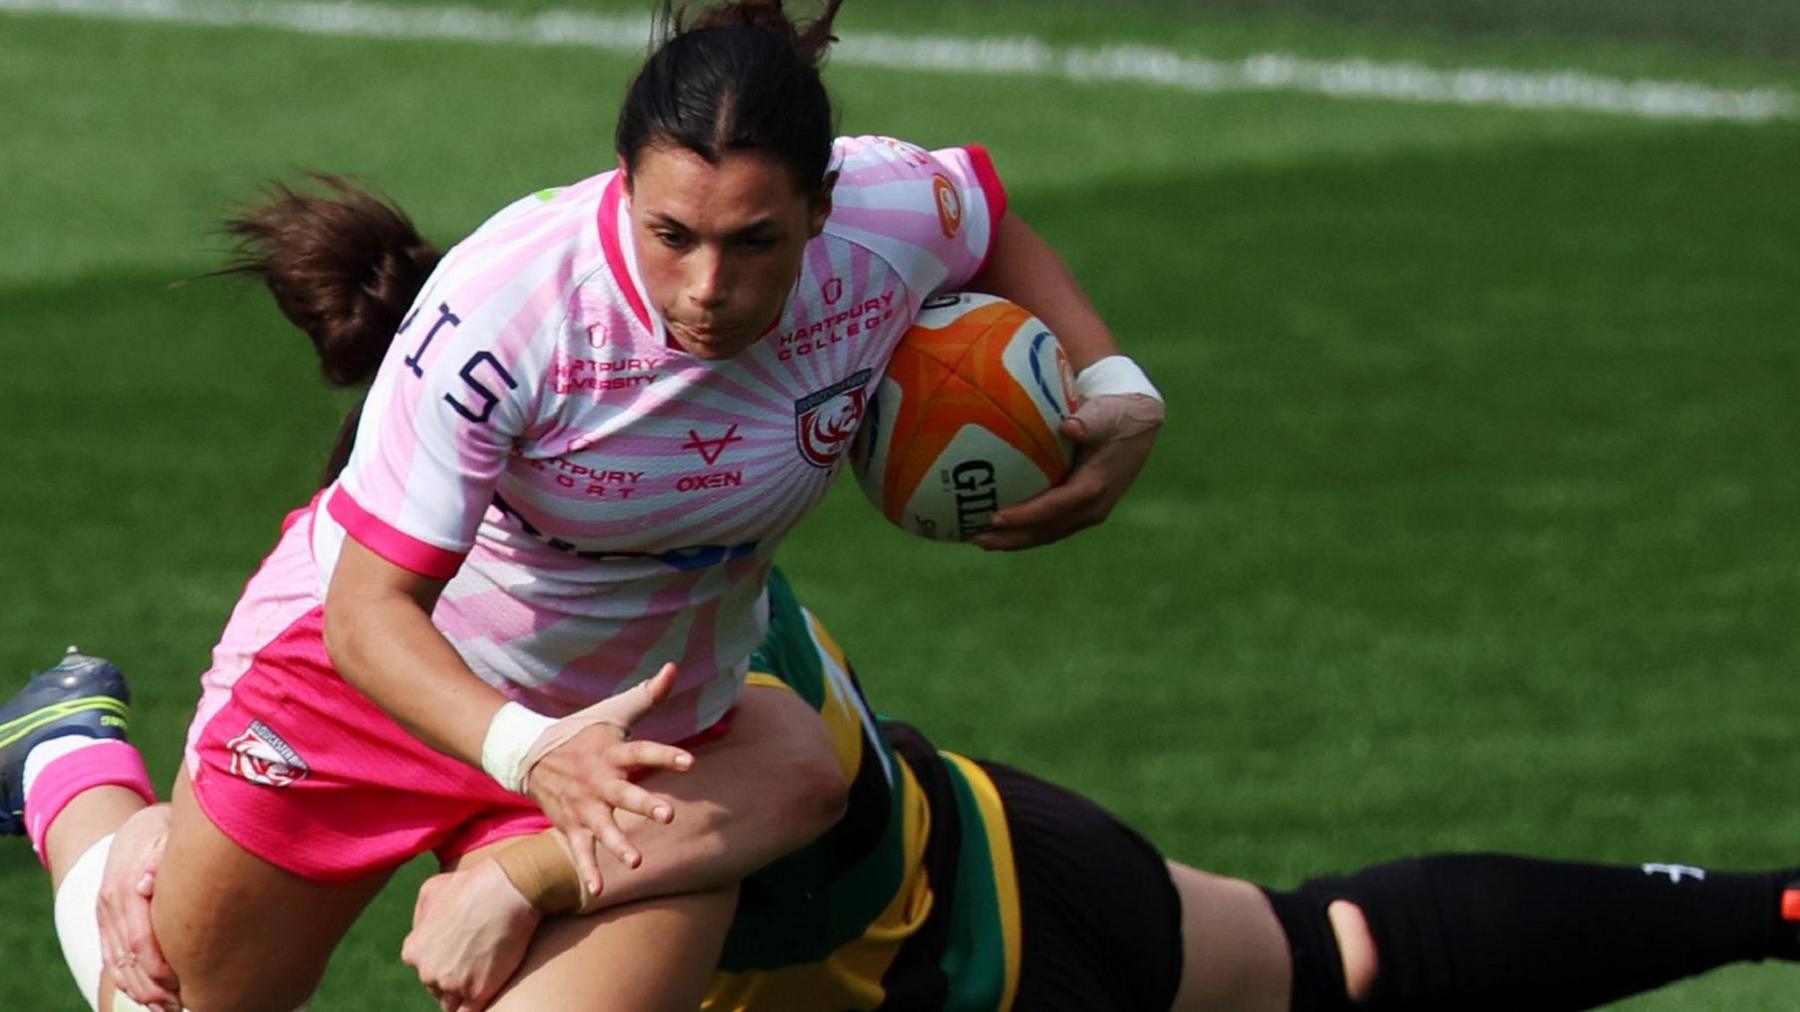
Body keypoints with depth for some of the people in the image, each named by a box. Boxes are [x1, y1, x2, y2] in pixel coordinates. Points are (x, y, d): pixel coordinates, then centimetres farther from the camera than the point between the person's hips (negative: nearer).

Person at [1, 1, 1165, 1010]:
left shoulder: (889, 218, -24)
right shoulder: (499, 312, -38)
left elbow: (991, 220, 3)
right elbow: (371, 611, -34)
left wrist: (1114, 387, -9)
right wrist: (529, 754, -49)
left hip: (648, 729, 3)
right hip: (376, 679, -3)